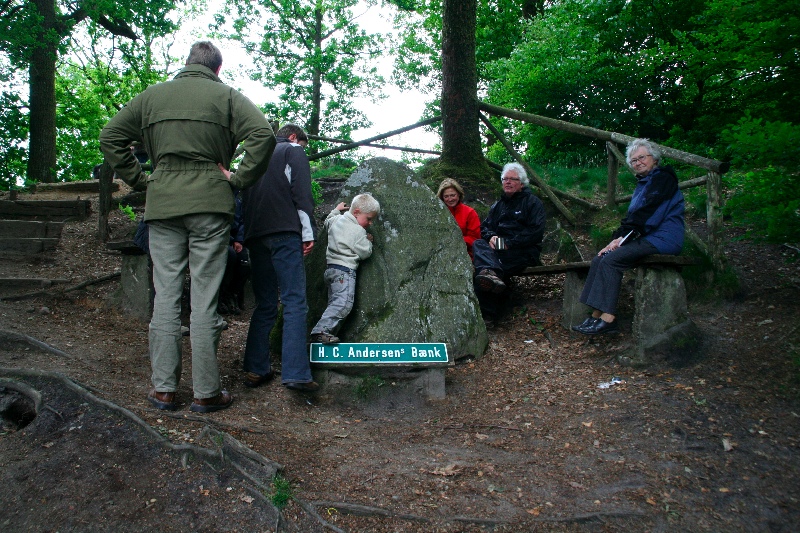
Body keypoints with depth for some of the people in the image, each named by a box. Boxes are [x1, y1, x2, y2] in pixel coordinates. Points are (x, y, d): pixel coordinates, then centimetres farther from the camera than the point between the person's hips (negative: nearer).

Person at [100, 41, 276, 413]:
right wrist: (239, 180, -5)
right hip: (210, 202, -2)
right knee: (204, 298, 0)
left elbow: (110, 137, 12)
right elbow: (263, 135, -11)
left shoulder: (152, 95, 14)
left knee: (166, 295, 8)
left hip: (163, 204, 3)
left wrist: (139, 179, 13)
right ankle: (206, 392, 6)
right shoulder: (225, 95, 4)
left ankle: (163, 388, 12)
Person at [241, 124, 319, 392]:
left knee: (265, 305, 11)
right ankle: (296, 374, -18)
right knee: (295, 302, -10)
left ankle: (256, 369, 7)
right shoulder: (293, 151, 10)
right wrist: (308, 232, -6)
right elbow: (301, 192, -4)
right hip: (283, 233, -6)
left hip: (255, 236, 7)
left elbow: (245, 198, 24)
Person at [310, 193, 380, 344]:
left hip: (331, 268, 10)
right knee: (343, 303, -20)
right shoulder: (358, 231, -9)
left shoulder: (337, 220, 15)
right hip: (345, 271, -10)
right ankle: (321, 330, -30)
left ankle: (328, 333, 4)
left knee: (334, 304, 10)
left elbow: (327, 222, 38)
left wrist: (336, 210, 51)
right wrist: (368, 241, 13)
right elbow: (365, 253, -6)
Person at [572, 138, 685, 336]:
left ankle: (608, 319, -25)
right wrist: (617, 238, 0)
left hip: (663, 238, -9)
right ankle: (597, 315, -15)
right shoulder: (643, 183, 23)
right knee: (600, 259, -9)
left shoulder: (663, 178, -5)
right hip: (646, 238, 9)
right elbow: (632, 217, 16)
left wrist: (622, 237, -15)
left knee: (611, 260, -24)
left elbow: (647, 214, -16)